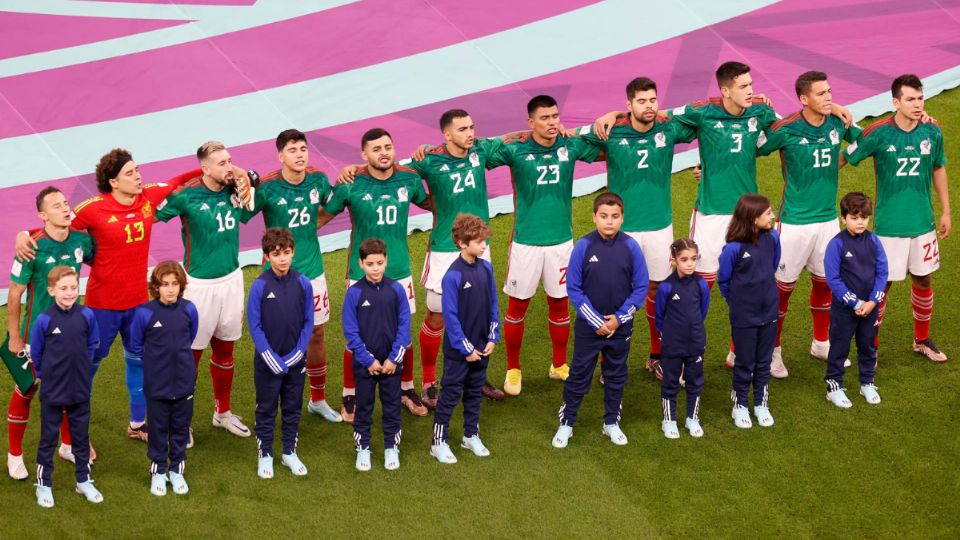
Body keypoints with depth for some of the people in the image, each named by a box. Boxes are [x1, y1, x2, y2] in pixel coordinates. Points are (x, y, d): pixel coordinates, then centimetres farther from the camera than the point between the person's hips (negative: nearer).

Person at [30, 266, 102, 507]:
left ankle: (83, 481, 29)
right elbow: (36, 353, -3)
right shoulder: (44, 320, -17)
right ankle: (44, 484, 21)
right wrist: (45, 375, 4)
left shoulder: (87, 315, -10)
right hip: (52, 392, -2)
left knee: (81, 437, 15)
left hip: (81, 390, 3)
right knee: (48, 438, 10)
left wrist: (81, 368, 10)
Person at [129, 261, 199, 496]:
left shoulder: (189, 309, -8)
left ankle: (177, 470, 29)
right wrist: (156, 358, 5)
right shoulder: (145, 313, -17)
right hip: (156, 384, -2)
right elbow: (136, 345, 0)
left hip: (184, 381, 2)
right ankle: (158, 472, 26)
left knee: (180, 427, 14)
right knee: (158, 429, 11)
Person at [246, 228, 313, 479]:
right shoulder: (260, 286, -13)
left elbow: (308, 322, 0)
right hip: (268, 362, -2)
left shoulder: (303, 284, -6)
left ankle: (290, 453, 27)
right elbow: (255, 326, -10)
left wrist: (297, 353, -8)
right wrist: (271, 358, -14)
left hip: (295, 361, 2)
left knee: (293, 408, 14)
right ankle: (265, 455, 21)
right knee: (266, 410, 10)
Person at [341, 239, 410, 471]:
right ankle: (363, 449, 23)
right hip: (364, 364, -1)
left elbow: (404, 326, -3)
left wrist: (394, 358, -10)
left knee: (392, 408, 11)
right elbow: (350, 330, -8)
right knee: (363, 408, 11)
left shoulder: (396, 289, -6)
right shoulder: (354, 293, -10)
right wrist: (368, 360, -11)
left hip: (392, 363, 1)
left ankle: (392, 448, 23)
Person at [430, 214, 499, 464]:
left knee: (475, 392, 18)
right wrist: (465, 348, -15)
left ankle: (471, 435, 31)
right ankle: (439, 443, 12)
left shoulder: (486, 268, -1)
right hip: (458, 349, -6)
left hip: (482, 347, 6)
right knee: (450, 394, 3)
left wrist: (493, 338, 2)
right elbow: (450, 316, -17)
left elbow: (493, 305, 7)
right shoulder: (453, 275, -20)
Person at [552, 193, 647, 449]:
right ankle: (566, 423, 19)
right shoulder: (583, 246, -13)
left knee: (616, 375, 16)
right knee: (579, 375, 7)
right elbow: (574, 288, -9)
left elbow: (641, 287, -3)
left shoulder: (630, 247, -9)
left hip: (620, 325, 2)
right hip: (589, 326, -2)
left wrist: (619, 318, -10)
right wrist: (596, 321, -12)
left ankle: (612, 422, 30)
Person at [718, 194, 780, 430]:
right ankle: (740, 405, 28)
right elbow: (723, 281, -6)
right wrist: (738, 302, 6)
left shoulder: (772, 238, -9)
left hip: (768, 312, 4)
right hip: (744, 316, -4)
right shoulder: (734, 248, -22)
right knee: (744, 364, 11)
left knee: (764, 363, 16)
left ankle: (761, 404, 31)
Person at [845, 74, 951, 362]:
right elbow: (844, 158, -6)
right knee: (882, 284, 2)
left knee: (923, 281, 15)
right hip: (889, 225, -4)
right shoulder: (878, 133, -15)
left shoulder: (932, 132, -4)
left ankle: (922, 339, 34)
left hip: (923, 222, 4)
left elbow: (938, 169, 10)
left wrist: (946, 212, 13)